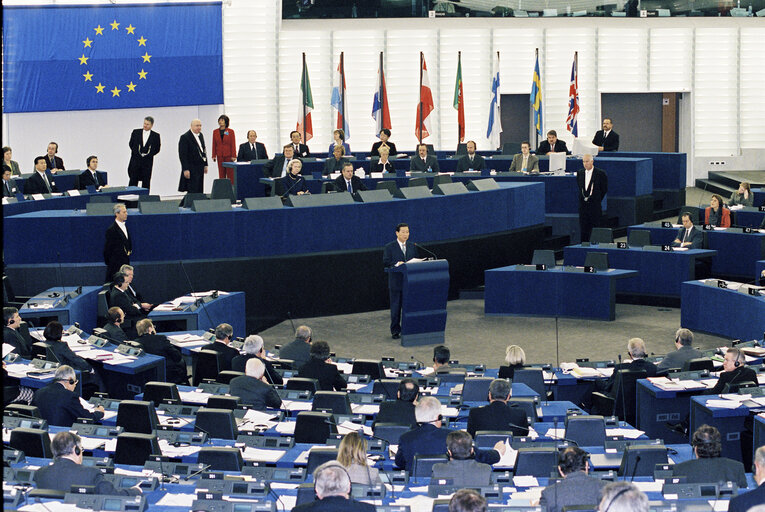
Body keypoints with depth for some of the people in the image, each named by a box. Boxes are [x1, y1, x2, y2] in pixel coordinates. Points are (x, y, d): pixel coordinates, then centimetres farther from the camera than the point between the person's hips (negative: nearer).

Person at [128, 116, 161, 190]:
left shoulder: (155, 136, 3)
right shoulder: (136, 132, 6)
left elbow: (157, 149, 2)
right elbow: (131, 144, 7)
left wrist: (148, 154, -10)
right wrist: (137, 153, -6)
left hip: (147, 161, -1)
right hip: (135, 160, 1)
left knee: (146, 181, 1)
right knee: (133, 180, -1)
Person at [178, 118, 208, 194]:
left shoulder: (200, 135, 13)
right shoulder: (185, 137, -12)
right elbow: (182, 155, -15)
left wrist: (205, 165, 16)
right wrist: (186, 170, -19)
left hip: (200, 168, 8)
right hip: (191, 169, -8)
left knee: (200, 190, 7)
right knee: (193, 191, -9)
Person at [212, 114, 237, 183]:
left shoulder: (230, 131, -1)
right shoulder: (215, 132, 7)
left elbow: (233, 144, -3)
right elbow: (214, 144, 9)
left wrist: (233, 156, -8)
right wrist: (214, 156, 4)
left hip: (229, 155, -2)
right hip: (220, 156, 3)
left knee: (230, 173, -2)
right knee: (221, 174, 3)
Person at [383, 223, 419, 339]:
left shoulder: (412, 246, 11)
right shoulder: (389, 247, -2)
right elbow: (385, 262, -9)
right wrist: (397, 263, -24)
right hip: (396, 282, -3)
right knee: (395, 307, 2)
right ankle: (395, 331, 9)